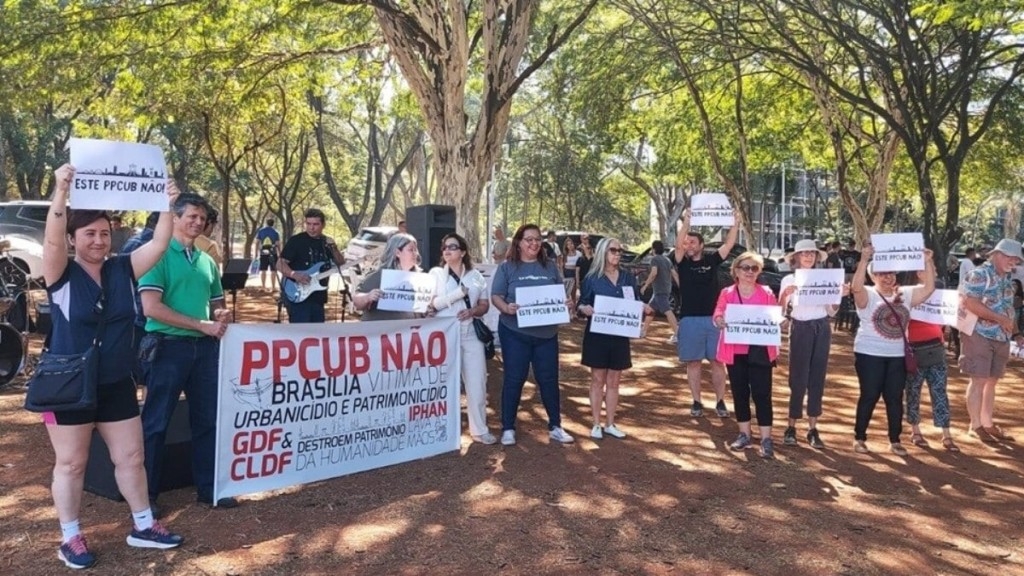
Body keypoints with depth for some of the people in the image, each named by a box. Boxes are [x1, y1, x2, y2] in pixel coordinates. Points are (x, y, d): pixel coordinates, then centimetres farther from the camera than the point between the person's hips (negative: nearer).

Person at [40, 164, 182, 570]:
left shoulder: (123, 270, 1)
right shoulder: (62, 275, -10)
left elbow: (159, 244, -7)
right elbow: (51, 240, -28)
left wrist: (167, 204, -19)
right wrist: (61, 192, -41)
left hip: (117, 385, 4)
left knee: (131, 457, 12)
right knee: (71, 463, 8)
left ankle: (143, 527, 27)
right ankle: (70, 539, 23)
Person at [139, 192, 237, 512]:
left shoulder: (207, 261, 13)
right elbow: (151, 308, -16)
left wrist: (221, 316, -2)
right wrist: (201, 325, -17)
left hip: (205, 347, 6)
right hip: (169, 346, -6)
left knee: (208, 419, 11)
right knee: (156, 422, 3)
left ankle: (208, 486, 23)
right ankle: (146, 494, 15)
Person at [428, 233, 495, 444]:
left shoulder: (476, 276, 9)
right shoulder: (436, 273, 3)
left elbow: (484, 305, 10)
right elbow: (431, 303, -8)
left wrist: (472, 311, -12)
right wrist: (460, 292, -16)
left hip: (471, 335, 2)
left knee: (477, 383, 2)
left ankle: (479, 429, 12)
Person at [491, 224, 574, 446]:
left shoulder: (550, 266, 8)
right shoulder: (507, 267, -1)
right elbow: (496, 296, -6)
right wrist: (507, 308, -26)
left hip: (546, 333, 3)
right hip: (515, 332, -3)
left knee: (549, 378, 9)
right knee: (514, 378, 3)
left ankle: (555, 426, 21)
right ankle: (508, 428, 14)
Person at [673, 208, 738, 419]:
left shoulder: (711, 260, 7)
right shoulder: (682, 262, 2)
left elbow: (729, 243, 1)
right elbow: (678, 244, -15)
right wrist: (686, 222, -24)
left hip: (713, 319, 1)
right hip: (690, 319, -1)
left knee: (717, 361, 4)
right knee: (693, 362, 4)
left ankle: (720, 402, 12)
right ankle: (697, 402, 13)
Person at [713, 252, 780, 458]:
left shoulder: (767, 293, 5)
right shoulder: (727, 293, 5)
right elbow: (717, 317, -2)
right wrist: (721, 320, -25)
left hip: (759, 351, -1)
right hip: (735, 351, 2)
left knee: (762, 393, -3)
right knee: (739, 392, 10)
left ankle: (766, 439, 2)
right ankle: (744, 434, 22)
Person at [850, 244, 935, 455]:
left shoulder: (905, 294, 9)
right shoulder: (867, 295, -7)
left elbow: (929, 287, 0)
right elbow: (856, 287, -27)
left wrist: (928, 262, -10)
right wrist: (864, 259, -34)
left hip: (897, 356, 4)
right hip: (870, 355, -4)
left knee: (895, 398, 9)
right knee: (869, 396, 2)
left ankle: (895, 441, 18)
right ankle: (859, 438, 13)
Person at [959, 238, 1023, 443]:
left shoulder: (1007, 280, 15)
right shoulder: (979, 275, -10)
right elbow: (968, 302, -22)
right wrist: (1000, 319, -18)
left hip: (1001, 338, 8)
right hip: (979, 335, -8)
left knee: (992, 381, 12)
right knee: (978, 381, -3)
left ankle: (988, 423, 21)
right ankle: (976, 425, 5)